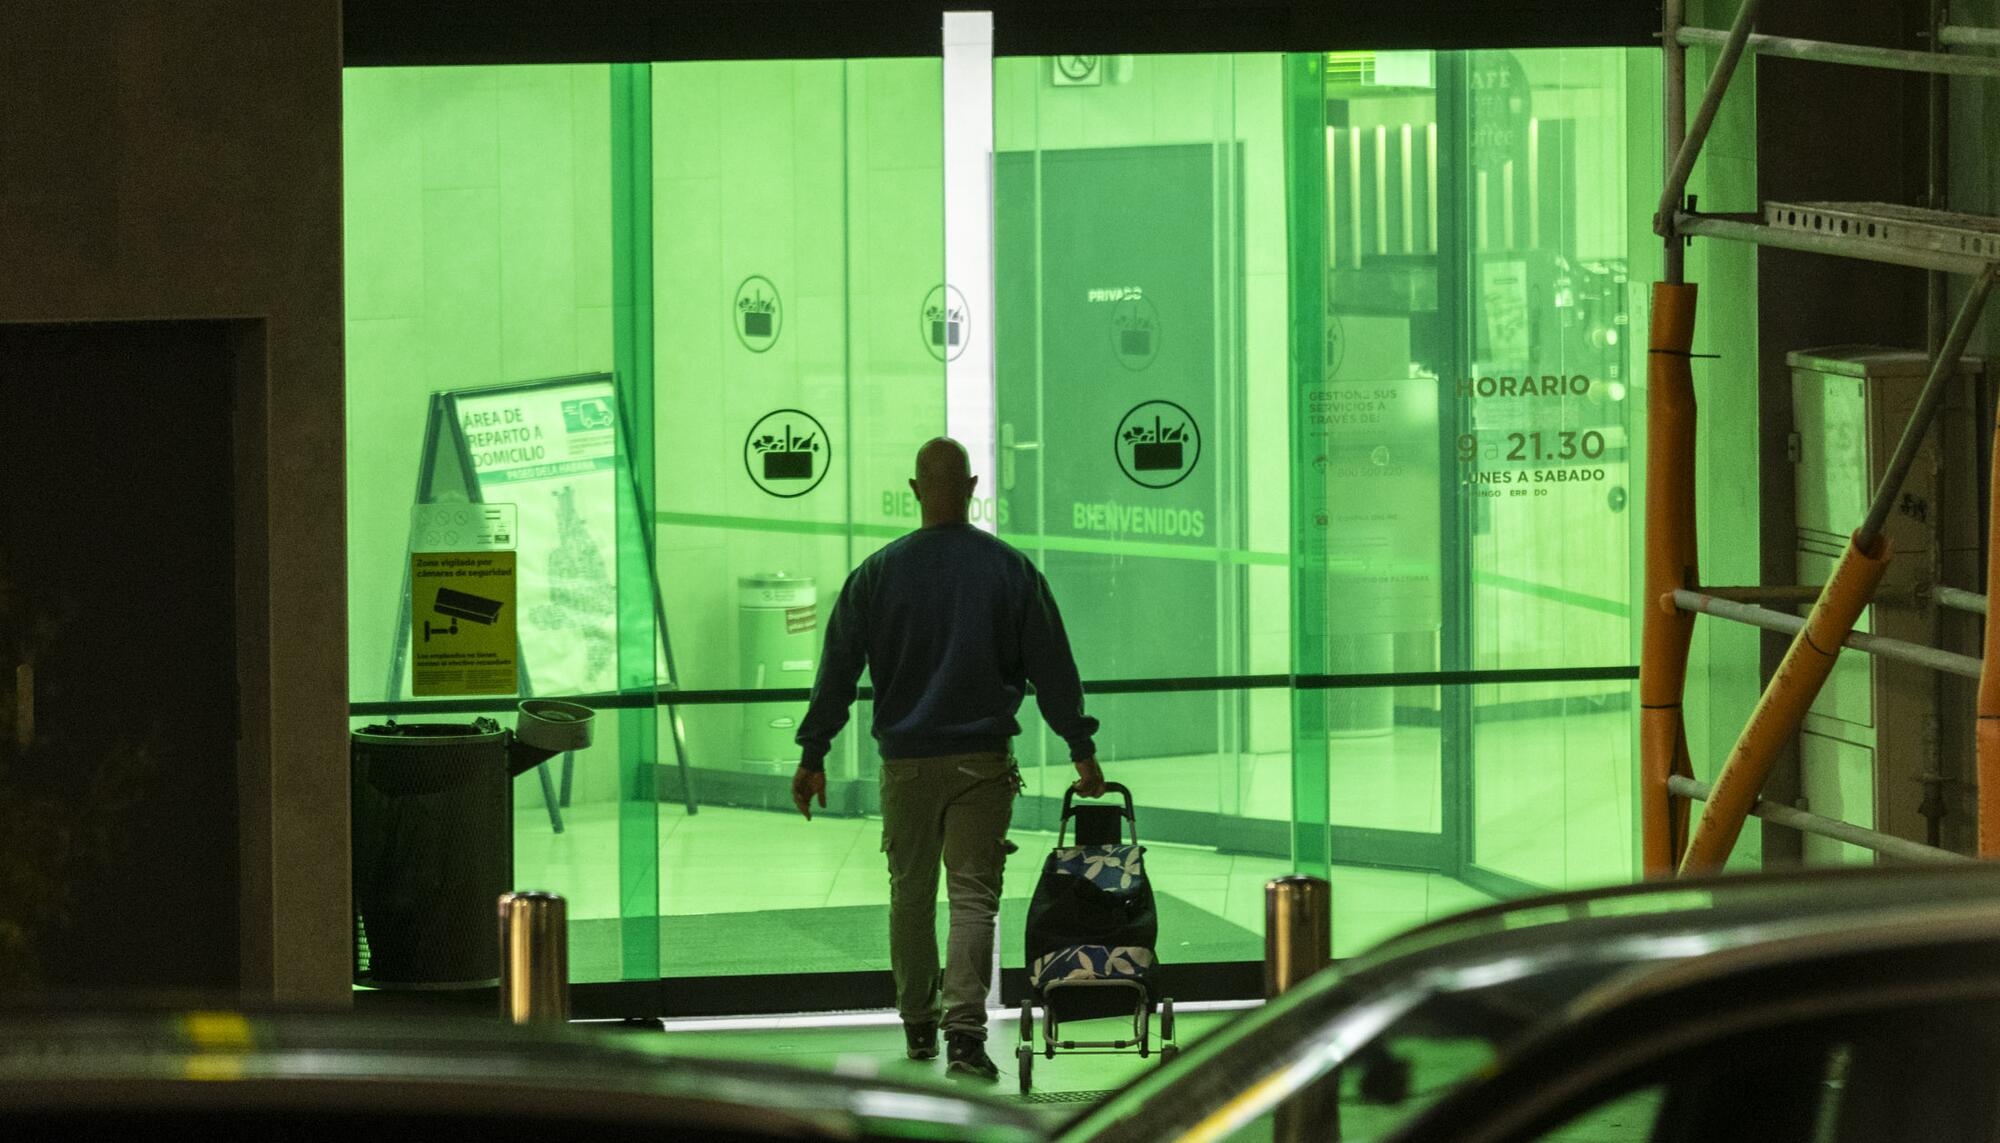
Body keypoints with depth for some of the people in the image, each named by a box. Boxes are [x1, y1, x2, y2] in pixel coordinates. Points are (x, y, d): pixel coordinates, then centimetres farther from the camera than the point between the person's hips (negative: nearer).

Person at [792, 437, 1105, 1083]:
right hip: (983, 760, -1)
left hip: (906, 762, 1)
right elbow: (1052, 667, 2)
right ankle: (964, 1031, -16)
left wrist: (813, 755, 9)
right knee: (973, 895, -3)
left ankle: (918, 1025, 24)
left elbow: (837, 669, 2)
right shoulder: (1010, 570, -1)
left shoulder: (878, 573, -1)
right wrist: (1082, 750, 9)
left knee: (910, 895, 14)